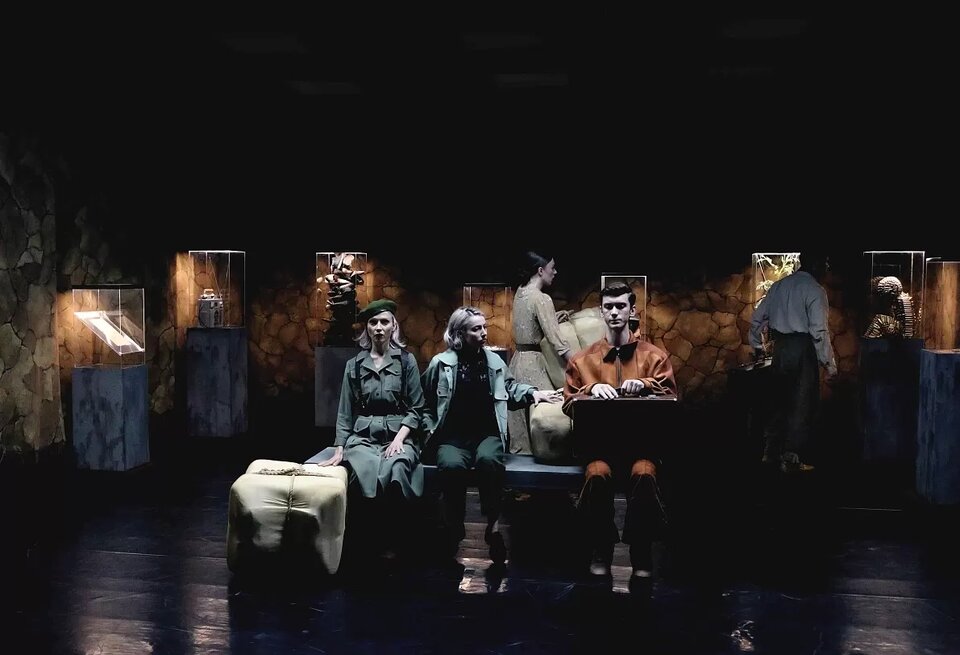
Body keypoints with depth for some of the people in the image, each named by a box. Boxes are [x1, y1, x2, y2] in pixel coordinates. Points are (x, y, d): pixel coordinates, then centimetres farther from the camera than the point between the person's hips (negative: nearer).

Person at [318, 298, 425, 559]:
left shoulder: (406, 361, 7)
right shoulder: (354, 365, 12)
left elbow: (416, 408, 3)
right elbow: (345, 412, 12)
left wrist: (399, 439, -11)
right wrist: (339, 450, 1)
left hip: (398, 435, -1)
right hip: (362, 436, 1)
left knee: (394, 470, -36)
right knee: (366, 472, -34)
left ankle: (391, 545, -23)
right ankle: (365, 545, -18)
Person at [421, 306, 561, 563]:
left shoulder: (494, 361, 13)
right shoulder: (440, 363, 4)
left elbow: (510, 389, 26)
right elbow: (425, 403, 12)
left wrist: (533, 393, 10)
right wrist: (431, 429, 0)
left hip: (488, 434, 1)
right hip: (453, 436, -1)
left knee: (488, 460, -36)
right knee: (451, 465, -36)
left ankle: (493, 525, -26)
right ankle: (454, 528, -15)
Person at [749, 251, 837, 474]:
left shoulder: (778, 285, 12)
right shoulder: (814, 290, -9)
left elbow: (757, 319, 16)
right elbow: (819, 331, -15)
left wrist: (757, 346, 30)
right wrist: (830, 364, -11)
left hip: (780, 347, 7)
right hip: (802, 349, -7)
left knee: (781, 400, 17)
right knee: (803, 405, 2)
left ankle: (771, 453, 20)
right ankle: (791, 459, 3)